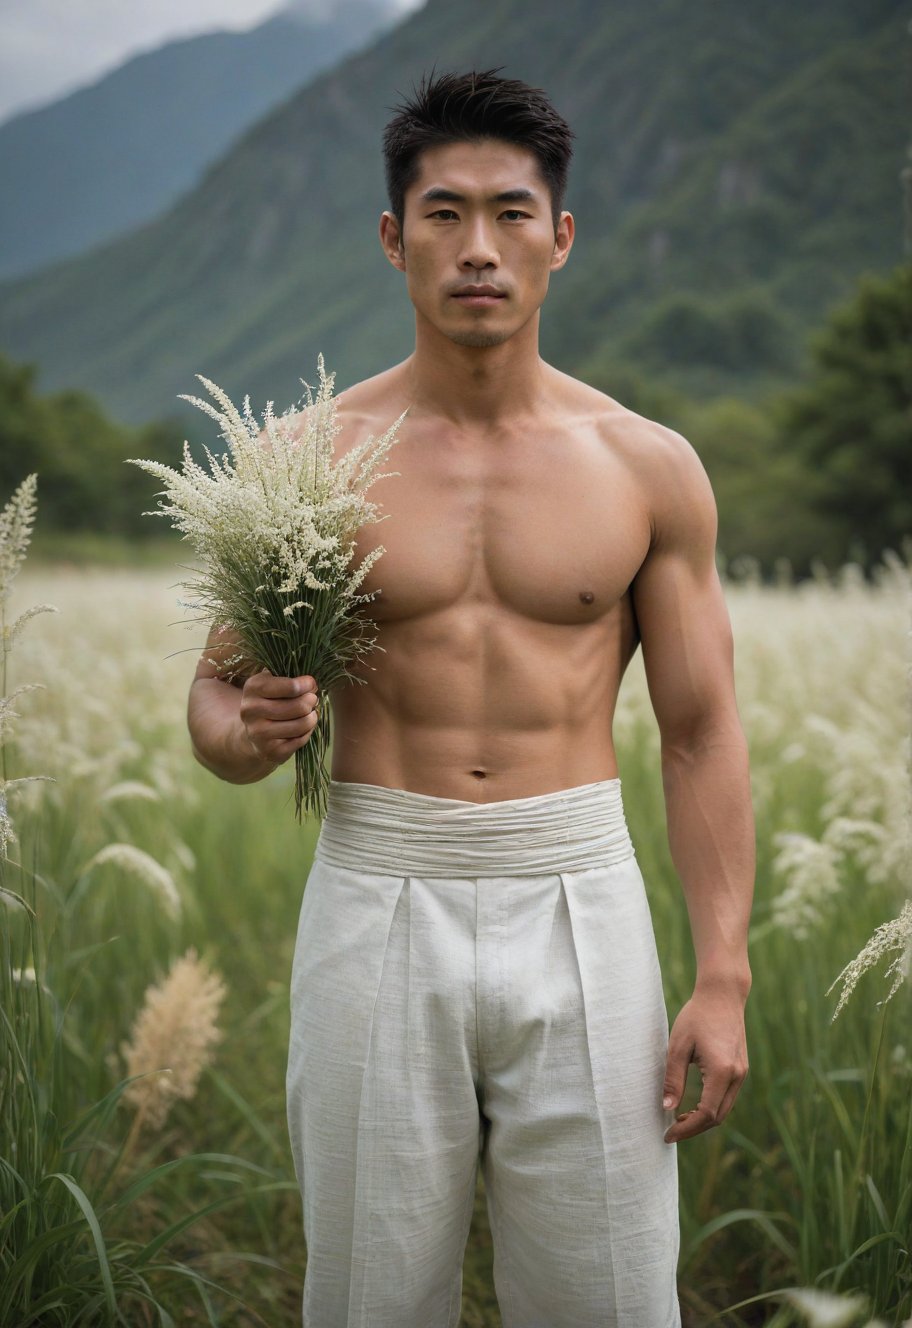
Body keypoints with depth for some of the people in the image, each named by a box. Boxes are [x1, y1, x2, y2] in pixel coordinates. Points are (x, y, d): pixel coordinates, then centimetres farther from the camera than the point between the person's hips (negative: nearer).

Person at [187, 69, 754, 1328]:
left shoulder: (649, 468, 2)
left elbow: (701, 734, 4)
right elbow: (214, 703, 7)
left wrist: (723, 977, -2)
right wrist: (252, 729, -18)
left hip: (579, 905, 0)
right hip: (378, 904, 0)